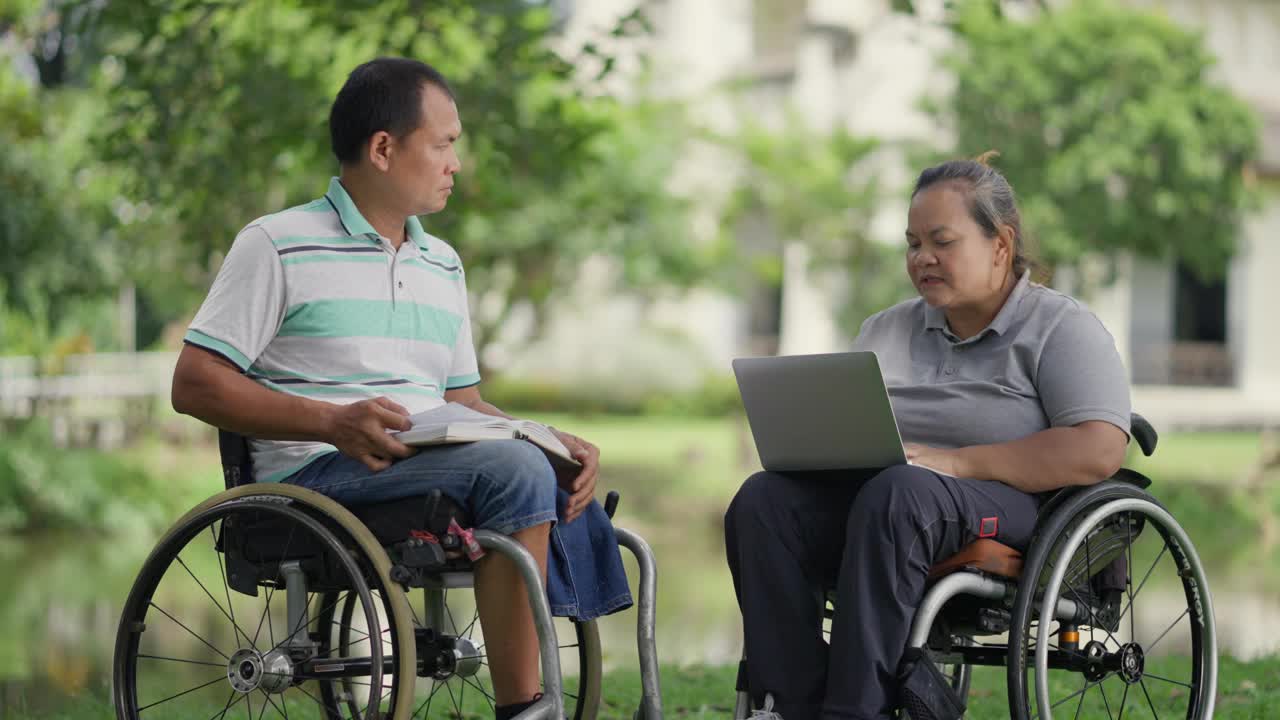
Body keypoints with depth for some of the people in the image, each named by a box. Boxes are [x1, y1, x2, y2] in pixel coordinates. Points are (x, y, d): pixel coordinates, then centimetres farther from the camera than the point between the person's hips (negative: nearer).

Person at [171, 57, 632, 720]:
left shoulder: (443, 264, 22)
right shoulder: (277, 244, 0)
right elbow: (194, 385, -6)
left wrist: (551, 441, 0)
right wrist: (333, 423, -20)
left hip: (432, 466, 7)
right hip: (317, 478, -7)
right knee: (514, 468, -28)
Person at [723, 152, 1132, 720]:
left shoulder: (1059, 327, 3)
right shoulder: (886, 330, 22)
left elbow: (1098, 451, -12)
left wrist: (957, 462, -17)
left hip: (1009, 508, -5)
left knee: (895, 493, -37)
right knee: (763, 501, -23)